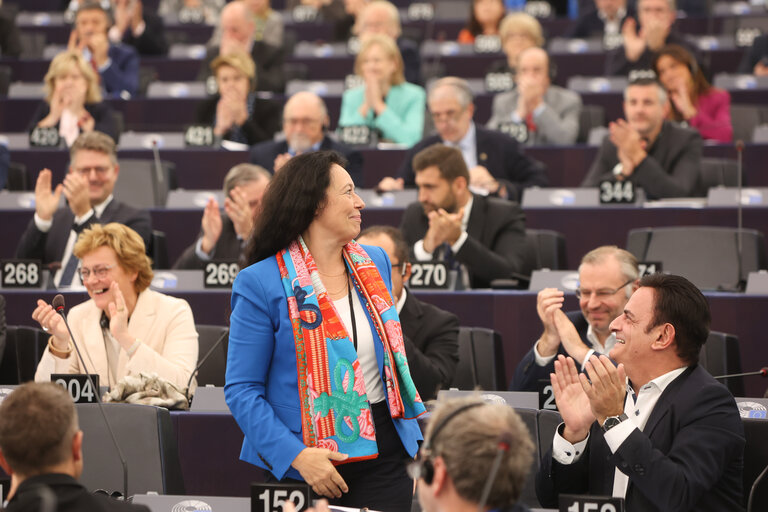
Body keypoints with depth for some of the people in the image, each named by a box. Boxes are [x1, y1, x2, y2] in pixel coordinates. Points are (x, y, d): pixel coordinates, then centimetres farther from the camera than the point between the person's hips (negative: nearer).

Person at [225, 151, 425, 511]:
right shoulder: (260, 283, -9)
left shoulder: (375, 263, 10)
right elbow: (241, 389, -11)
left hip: (383, 458, 4)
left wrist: (416, 446, 12)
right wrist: (297, 455, -23)